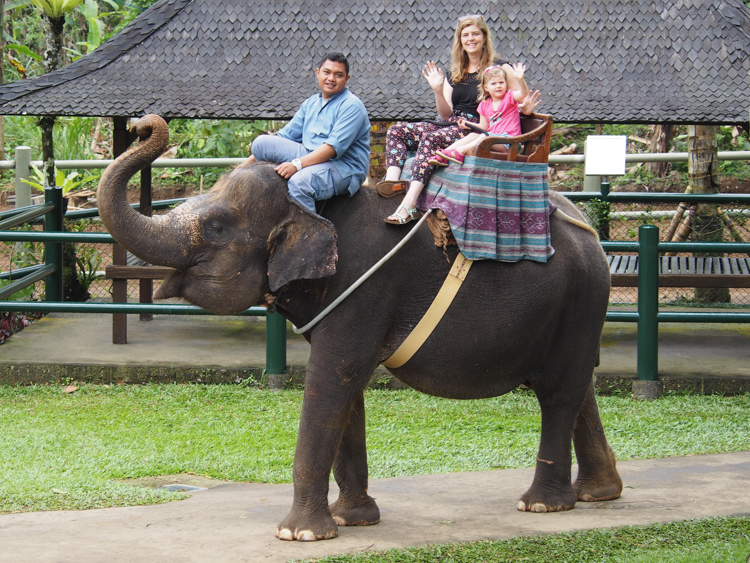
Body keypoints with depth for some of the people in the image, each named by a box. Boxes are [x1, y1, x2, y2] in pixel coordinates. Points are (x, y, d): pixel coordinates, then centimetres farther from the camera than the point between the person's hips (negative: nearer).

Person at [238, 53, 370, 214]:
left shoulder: (351, 105, -8)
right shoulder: (310, 103, 17)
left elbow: (334, 146, -20)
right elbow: (286, 135, 19)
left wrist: (297, 164, -29)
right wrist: (250, 161, 8)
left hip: (344, 166, -8)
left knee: (299, 181, -37)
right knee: (262, 142, -7)